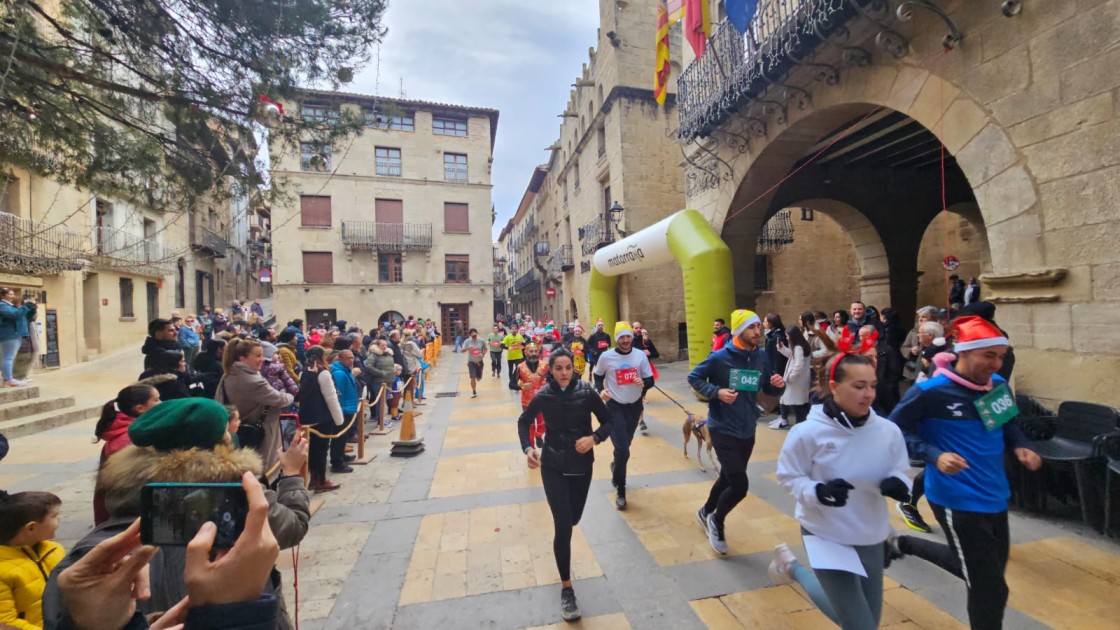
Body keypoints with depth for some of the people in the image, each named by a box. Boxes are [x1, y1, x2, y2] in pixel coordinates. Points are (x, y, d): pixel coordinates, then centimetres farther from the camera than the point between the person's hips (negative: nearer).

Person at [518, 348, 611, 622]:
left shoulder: (586, 392, -13)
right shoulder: (543, 396, -12)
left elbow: (608, 421, -3)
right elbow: (523, 422, 4)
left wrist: (594, 438, -23)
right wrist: (528, 448, -12)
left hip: (581, 466, 2)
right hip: (553, 467, -2)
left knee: (573, 519, 19)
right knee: (563, 526, -5)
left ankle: (559, 530, 56)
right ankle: (566, 589, 14)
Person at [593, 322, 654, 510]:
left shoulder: (640, 355, -6)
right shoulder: (606, 357, -12)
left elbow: (651, 380, -1)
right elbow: (598, 376, 4)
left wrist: (643, 383, -24)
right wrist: (601, 390, -16)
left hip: (635, 405, 3)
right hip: (614, 406, -3)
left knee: (624, 446, 20)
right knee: (622, 450, -10)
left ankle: (616, 466, 53)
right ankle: (620, 490, 11)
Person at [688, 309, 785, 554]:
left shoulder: (761, 357, -2)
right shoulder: (720, 357, -16)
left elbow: (770, 390, 7)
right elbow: (694, 378, -7)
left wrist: (779, 385, -16)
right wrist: (716, 392, -22)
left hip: (747, 431, 6)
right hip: (723, 430, -6)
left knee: (729, 479, 20)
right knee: (739, 485, -9)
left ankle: (706, 512, 47)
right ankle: (716, 520, 21)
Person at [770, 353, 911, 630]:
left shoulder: (888, 431, -12)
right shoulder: (808, 432, -21)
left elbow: (899, 471, 3)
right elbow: (789, 476, -11)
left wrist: (898, 484, -19)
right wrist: (818, 491, -29)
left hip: (871, 537, 5)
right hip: (826, 535, -5)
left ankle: (794, 570, 42)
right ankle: (792, 567, 27)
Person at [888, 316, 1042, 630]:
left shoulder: (999, 386, 0)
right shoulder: (931, 391, -20)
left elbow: (1009, 425, 17)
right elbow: (894, 430, -14)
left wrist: (1021, 446, -3)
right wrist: (934, 455, -26)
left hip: (995, 497, 8)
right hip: (957, 501, -7)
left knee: (977, 571, 24)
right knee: (990, 590, 4)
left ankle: (904, 544, 43)